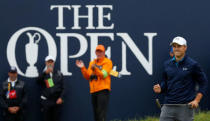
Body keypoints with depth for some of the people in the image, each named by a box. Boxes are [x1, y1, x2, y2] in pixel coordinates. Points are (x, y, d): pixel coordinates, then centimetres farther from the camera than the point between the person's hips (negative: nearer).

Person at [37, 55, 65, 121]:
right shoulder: (43, 74, 6)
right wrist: (45, 73, -30)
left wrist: (61, 98, -6)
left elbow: (63, 87, 8)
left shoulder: (59, 74, 10)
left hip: (57, 101, 1)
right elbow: (38, 81, -17)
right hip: (46, 101, -1)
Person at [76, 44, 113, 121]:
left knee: (101, 112, -17)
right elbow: (88, 77, 12)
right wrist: (83, 68, -1)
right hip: (93, 91, 7)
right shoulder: (92, 63, 19)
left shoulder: (107, 62, 0)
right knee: (96, 113, 9)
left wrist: (95, 68, -26)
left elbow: (103, 75, -13)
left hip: (103, 90, -7)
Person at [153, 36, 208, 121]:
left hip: (185, 107, -3)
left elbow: (203, 83, 2)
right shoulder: (167, 64, 11)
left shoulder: (193, 65, -1)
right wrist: (160, 89, -3)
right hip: (168, 106, 3)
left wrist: (196, 100, -7)